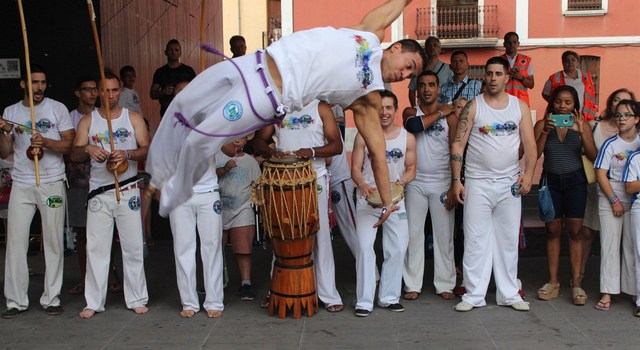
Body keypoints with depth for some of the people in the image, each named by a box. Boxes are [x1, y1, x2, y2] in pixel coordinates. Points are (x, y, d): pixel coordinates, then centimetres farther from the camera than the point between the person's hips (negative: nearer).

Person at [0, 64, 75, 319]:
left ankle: (51, 298, 11)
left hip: (52, 184, -2)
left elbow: (69, 144, -2)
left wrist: (46, 142, -18)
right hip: (21, 185, 2)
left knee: (53, 242, 1)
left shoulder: (57, 109, 3)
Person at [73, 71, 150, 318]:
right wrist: (88, 149, -20)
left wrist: (127, 154, -20)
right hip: (98, 193, 1)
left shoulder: (133, 118, 7)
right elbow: (74, 154, 2)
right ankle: (94, 302, 8)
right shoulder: (87, 121, 9)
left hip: (128, 190, -1)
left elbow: (147, 150, 0)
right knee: (96, 247, 0)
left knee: (133, 246, 2)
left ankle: (137, 299, 11)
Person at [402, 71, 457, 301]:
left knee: (444, 235, 3)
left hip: (442, 184, -1)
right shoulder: (410, 112, 6)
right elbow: (413, 125, -20)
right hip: (415, 183, 1)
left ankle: (444, 284, 11)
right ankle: (412, 284, 10)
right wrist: (439, 113, -11)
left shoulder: (450, 116, 1)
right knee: (413, 234, 3)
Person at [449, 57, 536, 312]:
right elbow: (458, 144, -2)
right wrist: (456, 180, -8)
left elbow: (530, 144, 5)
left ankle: (509, 294, 17)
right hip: (477, 183, -2)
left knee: (508, 240, 7)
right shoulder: (473, 107, 0)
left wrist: (528, 173, -10)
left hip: (510, 183, 2)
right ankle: (474, 294, 6)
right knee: (475, 240, -1)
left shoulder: (520, 107, 7)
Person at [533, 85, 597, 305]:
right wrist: (545, 131, -18)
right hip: (551, 180, 0)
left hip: (575, 181, 0)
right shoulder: (542, 124, 1)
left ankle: (576, 283, 2)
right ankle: (553, 282, 10)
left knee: (575, 232, -1)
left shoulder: (581, 125, 2)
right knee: (553, 231, 4)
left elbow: (594, 157, -6)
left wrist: (581, 133, -18)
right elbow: (534, 155, -8)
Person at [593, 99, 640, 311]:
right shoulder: (610, 144, -3)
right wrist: (614, 200, -9)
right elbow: (601, 174, -6)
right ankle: (607, 293, 1)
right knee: (610, 245, -1)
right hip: (611, 200, -2)